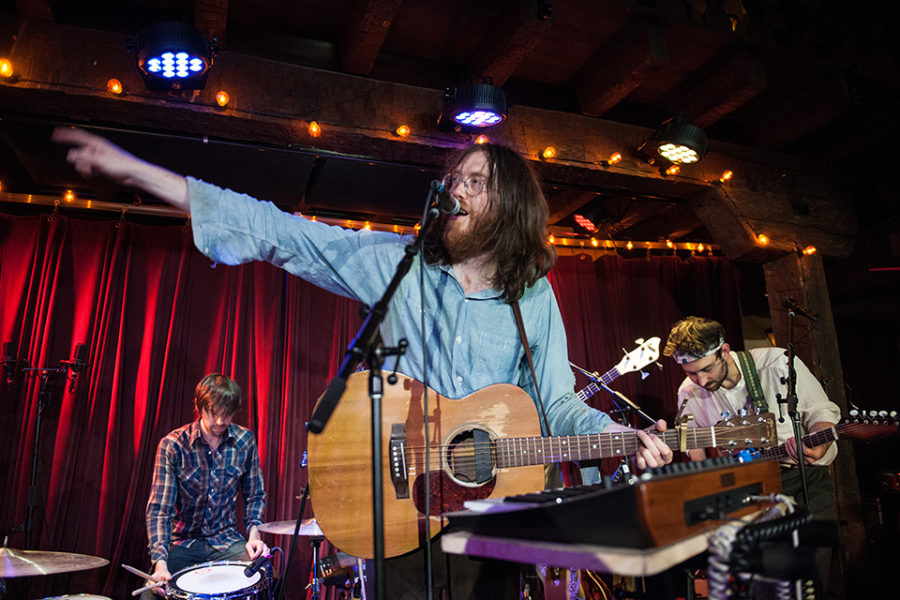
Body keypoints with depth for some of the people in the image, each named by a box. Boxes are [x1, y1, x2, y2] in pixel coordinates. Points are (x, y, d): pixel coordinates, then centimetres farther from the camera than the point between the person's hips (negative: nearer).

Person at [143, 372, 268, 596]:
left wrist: (253, 532, -11)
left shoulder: (245, 441, -5)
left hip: (225, 541, 1)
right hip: (181, 542, -1)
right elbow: (159, 509, -16)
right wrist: (160, 562, -29)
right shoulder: (172, 445, -12)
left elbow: (255, 496, 7)